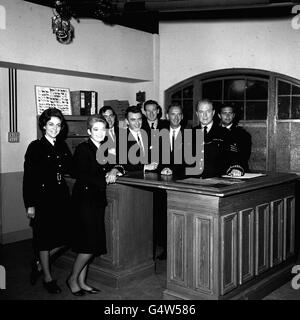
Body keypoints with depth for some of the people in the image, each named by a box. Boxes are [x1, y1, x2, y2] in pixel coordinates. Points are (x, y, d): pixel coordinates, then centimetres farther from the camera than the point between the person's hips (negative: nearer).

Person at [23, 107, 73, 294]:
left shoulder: (62, 146, 9)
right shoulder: (36, 147, -8)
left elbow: (71, 169, 12)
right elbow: (28, 177, -10)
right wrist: (30, 205, -13)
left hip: (61, 196, 6)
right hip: (43, 197, -6)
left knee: (63, 237, 8)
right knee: (45, 238, 6)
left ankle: (41, 262, 33)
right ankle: (48, 278, 22)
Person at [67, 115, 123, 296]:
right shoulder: (83, 149, -9)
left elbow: (118, 165, 17)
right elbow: (81, 176, -17)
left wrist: (115, 170, -5)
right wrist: (105, 180, -12)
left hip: (98, 199, 7)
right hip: (85, 199, -7)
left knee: (94, 244, 8)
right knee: (90, 243, -8)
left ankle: (81, 281, 20)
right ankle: (73, 279, 12)